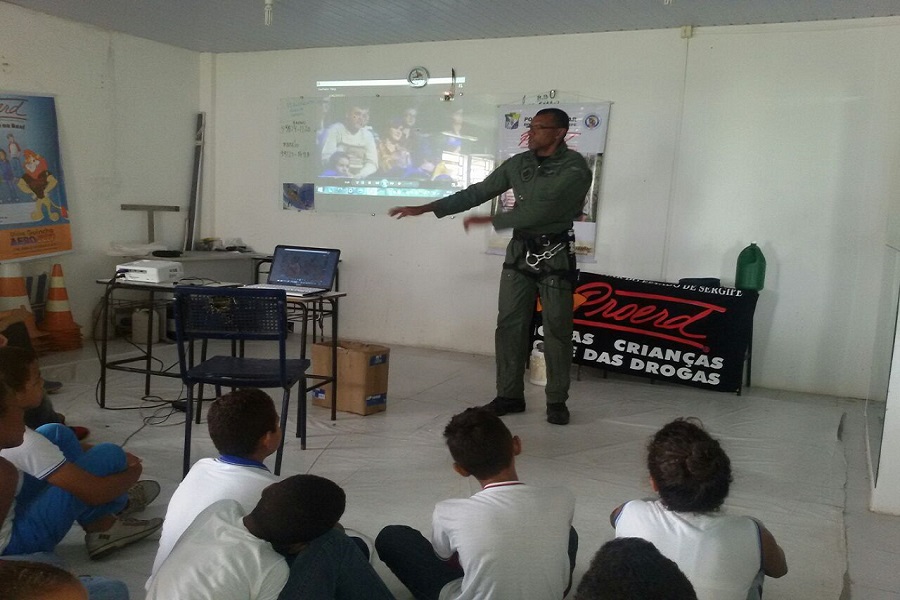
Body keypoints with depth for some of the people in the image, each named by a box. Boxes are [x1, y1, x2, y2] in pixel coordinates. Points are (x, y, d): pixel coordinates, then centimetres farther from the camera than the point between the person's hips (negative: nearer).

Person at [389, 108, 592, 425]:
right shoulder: (519, 163, 6)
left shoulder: (575, 168, -12)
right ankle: (510, 395, 14)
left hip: (555, 255, -5)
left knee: (557, 330, 2)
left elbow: (543, 210, -22)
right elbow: (477, 192, 7)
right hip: (520, 252, 5)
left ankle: (557, 401, 13)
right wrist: (425, 208, 4)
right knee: (509, 325, 4)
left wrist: (490, 220, -18)